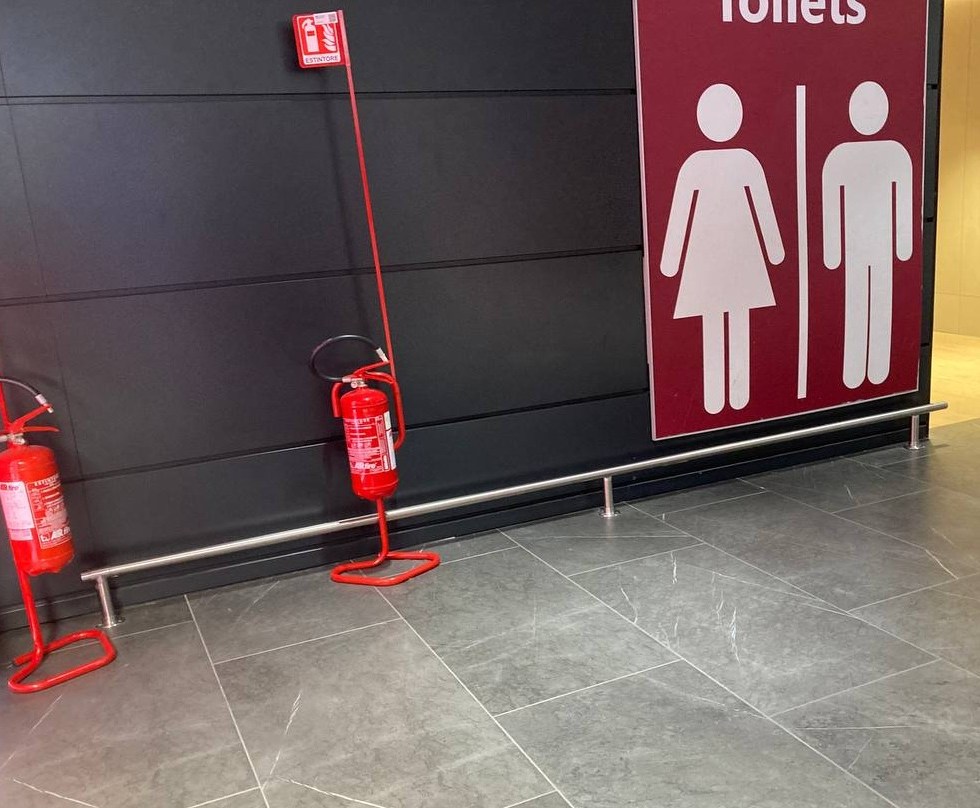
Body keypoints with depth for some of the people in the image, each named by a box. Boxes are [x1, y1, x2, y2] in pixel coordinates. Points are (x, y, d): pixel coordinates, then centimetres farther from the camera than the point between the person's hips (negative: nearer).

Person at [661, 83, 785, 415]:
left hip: (705, 258, -1)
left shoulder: (695, 164, -12)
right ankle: (739, 397, 21)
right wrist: (775, 249, 11)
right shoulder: (747, 161, -6)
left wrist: (670, 260, -3)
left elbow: (680, 215, -9)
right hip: (742, 255, 2)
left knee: (712, 334, 7)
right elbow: (765, 210, 1)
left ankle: (714, 400, 16)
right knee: (739, 331, 11)